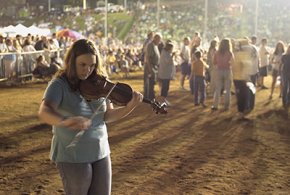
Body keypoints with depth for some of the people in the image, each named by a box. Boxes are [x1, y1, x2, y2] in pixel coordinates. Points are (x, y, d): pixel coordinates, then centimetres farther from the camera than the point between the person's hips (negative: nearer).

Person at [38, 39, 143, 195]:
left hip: (101, 153, 5)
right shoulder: (59, 85, -14)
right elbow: (44, 112, -30)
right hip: (72, 156, -5)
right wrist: (65, 121, -51)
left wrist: (130, 107, -15)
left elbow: (107, 115, 3)